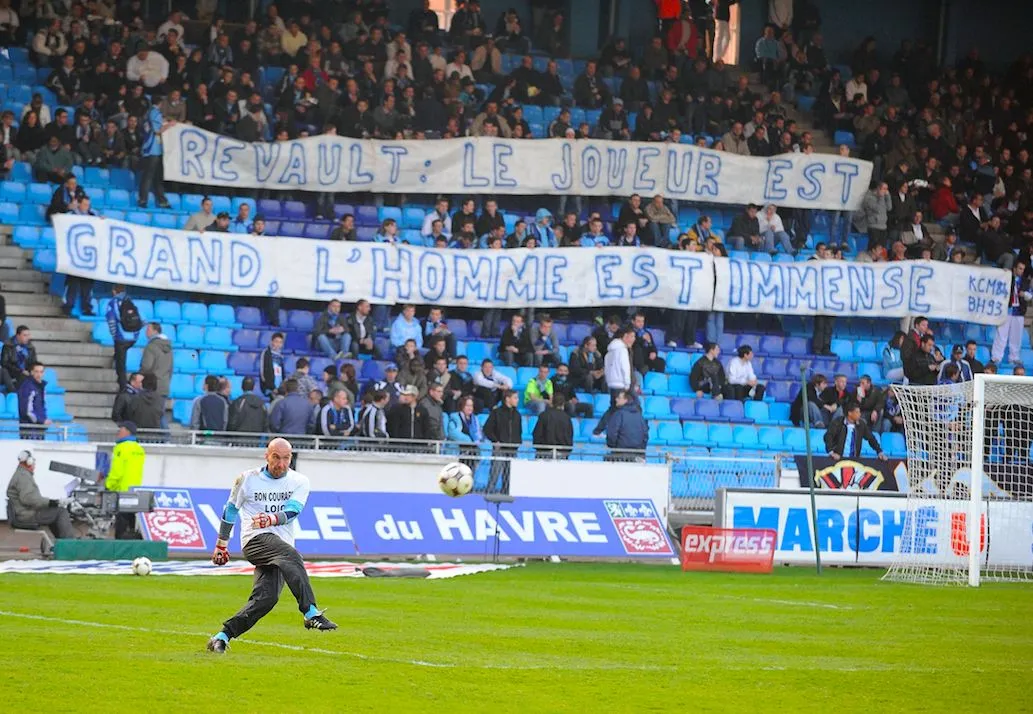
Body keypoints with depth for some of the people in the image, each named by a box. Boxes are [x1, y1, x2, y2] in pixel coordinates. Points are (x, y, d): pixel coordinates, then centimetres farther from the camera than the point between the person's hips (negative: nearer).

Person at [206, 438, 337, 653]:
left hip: (282, 544, 4)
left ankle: (222, 636, -10)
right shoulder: (248, 479, 7)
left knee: (267, 597, -18)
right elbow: (231, 509, 19)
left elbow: (291, 512, -7)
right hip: (255, 539, -4)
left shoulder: (299, 482, 9)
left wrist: (272, 519, -29)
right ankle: (311, 613, -49)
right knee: (290, 555, -35)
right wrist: (221, 544, 22)